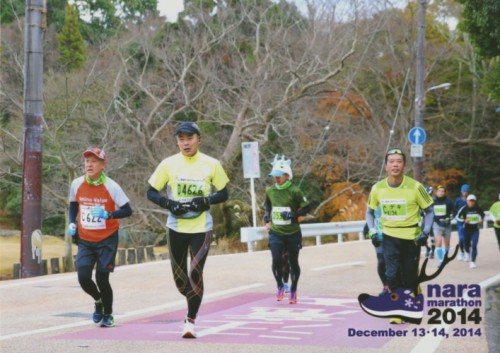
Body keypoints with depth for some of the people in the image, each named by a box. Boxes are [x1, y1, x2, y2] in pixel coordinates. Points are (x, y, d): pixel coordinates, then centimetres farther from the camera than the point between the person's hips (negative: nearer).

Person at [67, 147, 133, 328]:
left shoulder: (111, 186, -14)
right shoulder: (77, 184, -4)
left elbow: (127, 210, -13)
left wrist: (108, 215, -28)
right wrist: (72, 223, 1)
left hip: (107, 240, -3)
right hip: (85, 240, 3)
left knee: (102, 278, -6)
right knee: (83, 277, -11)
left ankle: (108, 315, 19)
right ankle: (98, 300, 23)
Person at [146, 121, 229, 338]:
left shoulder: (211, 165, -3)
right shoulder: (169, 164, -3)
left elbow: (224, 193, 6)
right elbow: (151, 192, 3)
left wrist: (206, 201, -13)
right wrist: (170, 204, -14)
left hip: (202, 228, -2)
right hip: (176, 228, 2)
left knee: (196, 274, -12)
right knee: (180, 278, 8)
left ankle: (190, 321, 1)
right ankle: (194, 302, 38)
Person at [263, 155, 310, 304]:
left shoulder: (295, 191, -10)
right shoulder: (270, 191, 4)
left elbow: (306, 208, -4)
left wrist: (293, 214, -18)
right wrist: (267, 219, 11)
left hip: (292, 233, -2)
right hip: (275, 232, 2)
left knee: (293, 262, 8)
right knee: (276, 260, -13)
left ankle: (293, 291, 25)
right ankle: (280, 286, 11)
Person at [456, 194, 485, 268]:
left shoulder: (478, 209, -6)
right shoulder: (464, 209, -11)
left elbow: (483, 214, 14)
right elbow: (458, 217, -4)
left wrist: (481, 220, -5)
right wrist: (464, 220, -21)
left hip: (475, 230, -1)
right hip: (466, 229, 1)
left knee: (474, 245, -14)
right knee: (466, 244, 17)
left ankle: (473, 262, -9)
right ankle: (467, 253, 53)